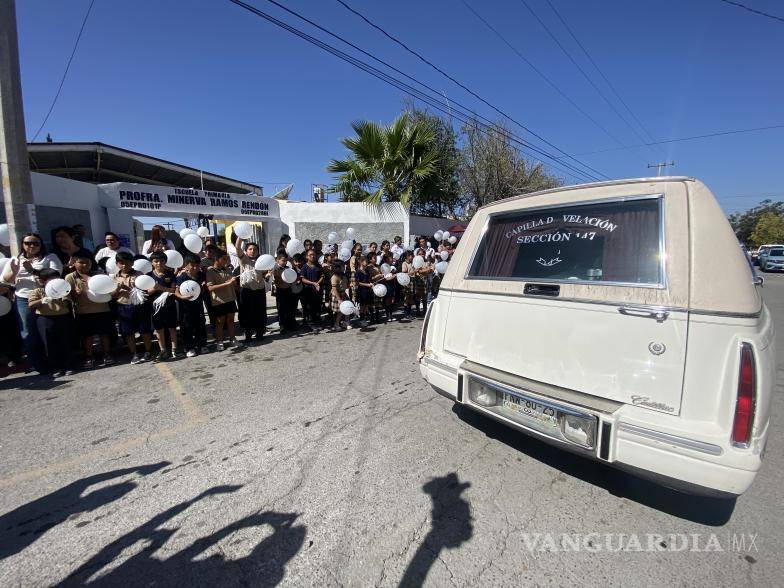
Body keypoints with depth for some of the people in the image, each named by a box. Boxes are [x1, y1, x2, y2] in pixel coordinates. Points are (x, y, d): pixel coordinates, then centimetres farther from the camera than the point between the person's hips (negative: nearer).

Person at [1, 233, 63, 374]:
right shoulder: (15, 260, 15)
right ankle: (37, 365, 12)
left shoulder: (50, 257, 5)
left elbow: (55, 273, -10)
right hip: (24, 300, 3)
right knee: (28, 334, 4)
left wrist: (33, 270, -20)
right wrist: (14, 272, -7)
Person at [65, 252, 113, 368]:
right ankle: (88, 358, 20)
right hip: (83, 312, -1)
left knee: (104, 334, 9)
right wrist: (76, 293, -24)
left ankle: (107, 356, 21)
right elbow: (70, 297, -2)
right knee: (87, 336, 7)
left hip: (102, 310, 1)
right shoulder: (70, 277, 3)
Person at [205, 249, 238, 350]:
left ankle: (232, 340, 25)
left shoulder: (227, 269, 6)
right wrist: (227, 283, -27)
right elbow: (210, 288, -23)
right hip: (219, 301, -5)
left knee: (231, 320, 13)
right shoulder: (210, 271, -11)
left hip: (230, 299, 5)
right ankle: (219, 342, 20)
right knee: (220, 322, 7)